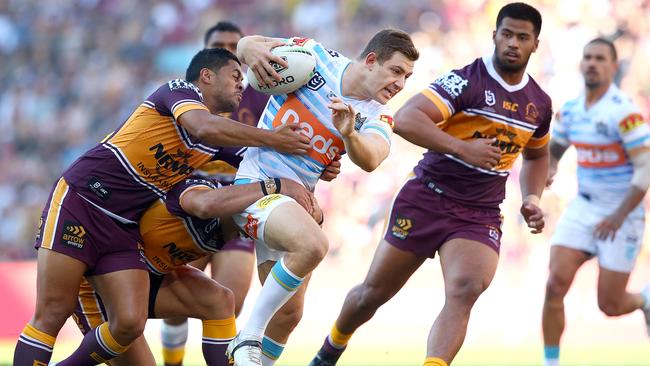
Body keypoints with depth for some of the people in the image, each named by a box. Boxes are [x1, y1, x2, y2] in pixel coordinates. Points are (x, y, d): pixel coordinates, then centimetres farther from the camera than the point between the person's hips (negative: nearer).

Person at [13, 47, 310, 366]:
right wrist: (272, 139, -19)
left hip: (124, 229, 7)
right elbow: (205, 128, -27)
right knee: (52, 315, -14)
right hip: (78, 200, -7)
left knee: (129, 324, -9)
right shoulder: (181, 90, -8)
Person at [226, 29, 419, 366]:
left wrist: (348, 134, -42)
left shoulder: (377, 117, 1)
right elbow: (246, 45, 4)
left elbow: (369, 161, -21)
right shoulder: (315, 57, -7)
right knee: (313, 244, -33)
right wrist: (250, 48, -21)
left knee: (289, 314, 9)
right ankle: (249, 336, -22)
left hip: (298, 200, 7)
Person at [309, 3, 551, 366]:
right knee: (374, 292, 9)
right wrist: (462, 148, -32)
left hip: (481, 214, 3)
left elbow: (536, 155, 29)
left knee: (465, 291, -26)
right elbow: (405, 119, -25)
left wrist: (531, 199, 11)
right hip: (427, 198, -3)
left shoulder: (540, 104, 7)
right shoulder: (467, 80, -13)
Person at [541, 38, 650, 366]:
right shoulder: (570, 110, 2)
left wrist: (619, 216, -24)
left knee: (610, 306, 1)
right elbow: (556, 146, 22)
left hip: (620, 216, -5)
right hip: (582, 208, 5)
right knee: (555, 285, -11)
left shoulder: (623, 111, -19)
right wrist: (548, 168, -2)